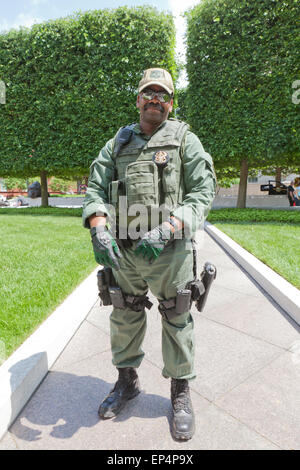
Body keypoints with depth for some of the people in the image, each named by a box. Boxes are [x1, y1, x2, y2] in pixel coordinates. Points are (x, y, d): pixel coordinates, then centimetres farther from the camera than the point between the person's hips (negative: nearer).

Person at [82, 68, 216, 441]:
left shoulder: (185, 140, 2)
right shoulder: (118, 143, 12)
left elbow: (202, 193, -7)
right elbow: (95, 189, 5)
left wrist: (165, 231, -20)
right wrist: (99, 230, -14)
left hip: (169, 252, -3)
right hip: (123, 251, 4)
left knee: (177, 322, 8)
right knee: (124, 318, 16)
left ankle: (180, 393, 31)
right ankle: (127, 382, 40)